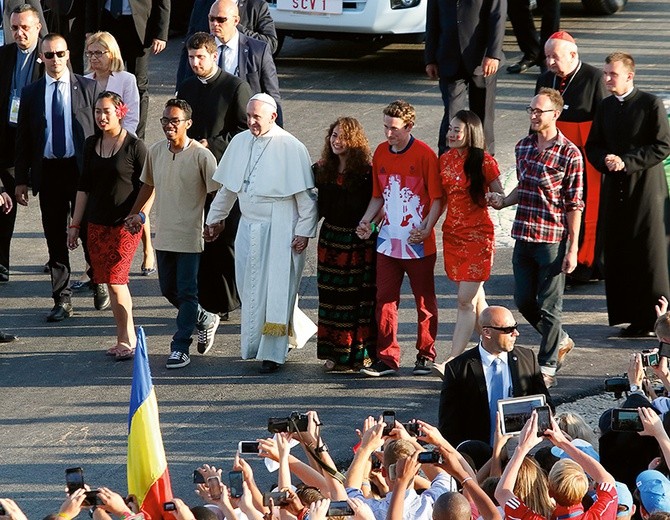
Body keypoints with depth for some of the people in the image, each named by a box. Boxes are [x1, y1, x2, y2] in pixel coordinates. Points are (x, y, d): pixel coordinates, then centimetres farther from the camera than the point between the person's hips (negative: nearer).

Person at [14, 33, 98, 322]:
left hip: (82, 168, -2)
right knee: (55, 238, 4)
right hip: (48, 171, 2)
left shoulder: (87, 88, 2)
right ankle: (62, 301, 10)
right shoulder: (31, 93, 6)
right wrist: (21, 179, 3)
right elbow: (23, 138, 7)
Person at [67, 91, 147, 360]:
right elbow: (84, 186, 14)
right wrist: (75, 224, 13)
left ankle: (127, 340, -4)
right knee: (113, 282, 6)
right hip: (97, 224, 5)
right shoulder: (91, 145, 9)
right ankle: (127, 339, 13)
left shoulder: (135, 146, -6)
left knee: (115, 280, -12)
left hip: (126, 224, -5)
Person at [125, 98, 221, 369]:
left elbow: (216, 192, -8)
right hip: (164, 235, 6)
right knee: (169, 290, 14)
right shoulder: (155, 151, 4)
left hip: (190, 236, -6)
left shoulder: (201, 155, -12)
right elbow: (148, 184, 20)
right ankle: (205, 320, 35)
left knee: (186, 292, -3)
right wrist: (136, 213, 19)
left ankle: (180, 348, 1)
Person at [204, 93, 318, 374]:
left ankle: (273, 353, 5)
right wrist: (215, 219, 21)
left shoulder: (291, 148, -11)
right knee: (250, 288, 8)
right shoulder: (239, 143, 6)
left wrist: (304, 231, -12)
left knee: (276, 290, -3)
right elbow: (227, 187, 17)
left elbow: (305, 195, -9)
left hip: (280, 230, -6)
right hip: (249, 227, 6)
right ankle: (299, 330, 26)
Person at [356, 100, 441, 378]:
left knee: (424, 301, 7)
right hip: (387, 241, 5)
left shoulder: (424, 154, -9)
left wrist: (426, 228, -20)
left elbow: (437, 198, -8)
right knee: (385, 299, 3)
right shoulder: (380, 153, 7)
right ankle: (387, 358, 8)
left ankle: (425, 355, 19)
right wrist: (366, 221, 0)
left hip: (418, 243, -5)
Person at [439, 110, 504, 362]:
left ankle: (453, 359, -11)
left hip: (478, 234, -6)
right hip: (452, 233, 6)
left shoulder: (483, 161, -10)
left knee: (466, 300, -9)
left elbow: (500, 195, -4)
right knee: (476, 299, 12)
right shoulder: (445, 159, 7)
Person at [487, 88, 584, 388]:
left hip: (553, 239, -6)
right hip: (524, 237, 6)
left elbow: (574, 205, -9)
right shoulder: (523, 147, 8)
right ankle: (560, 342, 35)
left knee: (548, 306, 1)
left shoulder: (569, 154, -10)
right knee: (524, 301, 12)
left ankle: (548, 367, 13)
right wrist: (503, 202, 0)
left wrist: (572, 249, -11)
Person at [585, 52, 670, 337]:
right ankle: (630, 316, 9)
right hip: (614, 188, 6)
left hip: (646, 188, -6)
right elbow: (593, 146, 16)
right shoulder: (606, 106, 13)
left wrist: (627, 162, -15)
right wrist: (605, 160, -6)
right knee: (618, 253, 3)